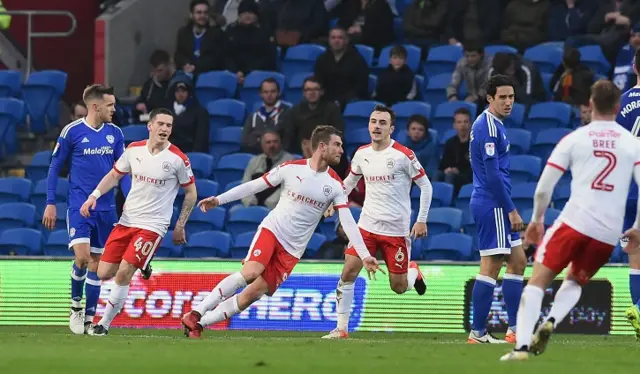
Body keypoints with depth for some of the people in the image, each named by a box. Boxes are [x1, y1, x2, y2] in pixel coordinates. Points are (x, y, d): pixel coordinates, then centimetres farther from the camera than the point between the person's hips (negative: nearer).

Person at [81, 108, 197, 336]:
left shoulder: (178, 159, -8)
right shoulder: (134, 150, 1)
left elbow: (191, 193, 4)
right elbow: (114, 175, 14)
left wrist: (180, 226, 3)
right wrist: (94, 195, -2)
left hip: (153, 226, -4)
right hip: (126, 221, 4)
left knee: (123, 273, -16)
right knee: (104, 273, -2)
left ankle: (104, 324, -3)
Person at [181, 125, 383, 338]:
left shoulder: (335, 185, -1)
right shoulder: (291, 168, -5)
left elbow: (348, 222, -5)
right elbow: (254, 185, 2)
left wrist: (364, 255, -15)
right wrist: (219, 200, -2)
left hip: (292, 250, 2)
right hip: (272, 230, -2)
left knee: (252, 294, -8)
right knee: (250, 273, -28)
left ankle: (199, 324, 1)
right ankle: (196, 314, -20)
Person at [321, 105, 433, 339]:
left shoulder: (404, 155, -11)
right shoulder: (362, 154, 4)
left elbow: (426, 186, -5)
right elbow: (350, 181, 23)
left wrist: (421, 221, -8)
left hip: (396, 230, -4)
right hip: (367, 225, 4)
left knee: (398, 287, 1)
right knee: (348, 273, -11)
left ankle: (413, 273, 37)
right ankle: (341, 328, -2)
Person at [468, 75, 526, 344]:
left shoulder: (492, 124, 17)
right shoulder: (489, 127, -15)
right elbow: (493, 174, -21)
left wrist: (509, 208, 22)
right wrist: (511, 210, -18)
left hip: (493, 206, 11)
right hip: (493, 205, -11)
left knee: (518, 261, 12)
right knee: (491, 267, -8)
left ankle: (515, 329, 13)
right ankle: (477, 333, -6)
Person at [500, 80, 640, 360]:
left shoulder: (574, 139, 4)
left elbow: (543, 188, 3)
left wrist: (537, 219, 20)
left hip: (575, 221, -3)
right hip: (609, 234, 3)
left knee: (538, 281, 5)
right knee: (574, 282, 25)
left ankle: (521, 345, -13)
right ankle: (551, 322, -4)